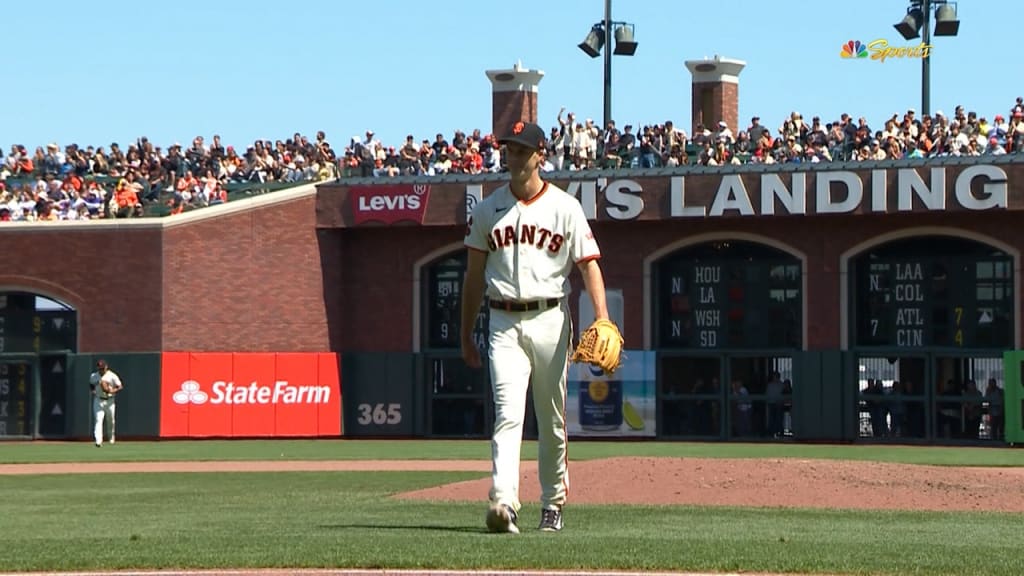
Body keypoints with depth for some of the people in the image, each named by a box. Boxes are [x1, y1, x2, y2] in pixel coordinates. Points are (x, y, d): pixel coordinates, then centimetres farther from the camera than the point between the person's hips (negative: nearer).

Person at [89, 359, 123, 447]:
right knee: (98, 420, -13)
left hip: (109, 401, -1)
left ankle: (111, 438, 36)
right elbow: (91, 385, 21)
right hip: (98, 400, 1)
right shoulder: (93, 376, 3)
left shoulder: (112, 376, -7)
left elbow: (120, 387, -6)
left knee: (111, 420, 12)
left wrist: (112, 391, -23)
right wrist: (93, 391, -1)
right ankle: (98, 440, -22)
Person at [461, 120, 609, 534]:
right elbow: (474, 275, 13)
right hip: (504, 323, 1)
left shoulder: (565, 208, 1)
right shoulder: (487, 209, 8)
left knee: (552, 420, 8)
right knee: (508, 414, -14)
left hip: (550, 320, 0)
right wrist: (466, 336, 13)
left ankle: (553, 504, 22)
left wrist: (602, 318, -20)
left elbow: (589, 264, -5)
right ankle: (503, 503, -26)